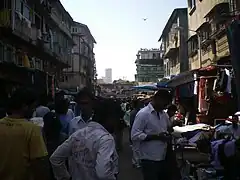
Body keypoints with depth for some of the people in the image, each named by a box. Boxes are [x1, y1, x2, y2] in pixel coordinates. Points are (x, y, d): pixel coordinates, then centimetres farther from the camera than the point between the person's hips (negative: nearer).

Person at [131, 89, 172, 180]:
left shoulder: (164, 114, 9)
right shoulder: (143, 114, -14)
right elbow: (135, 136, -19)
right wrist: (157, 136, -22)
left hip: (163, 158, 7)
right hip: (149, 160, -7)